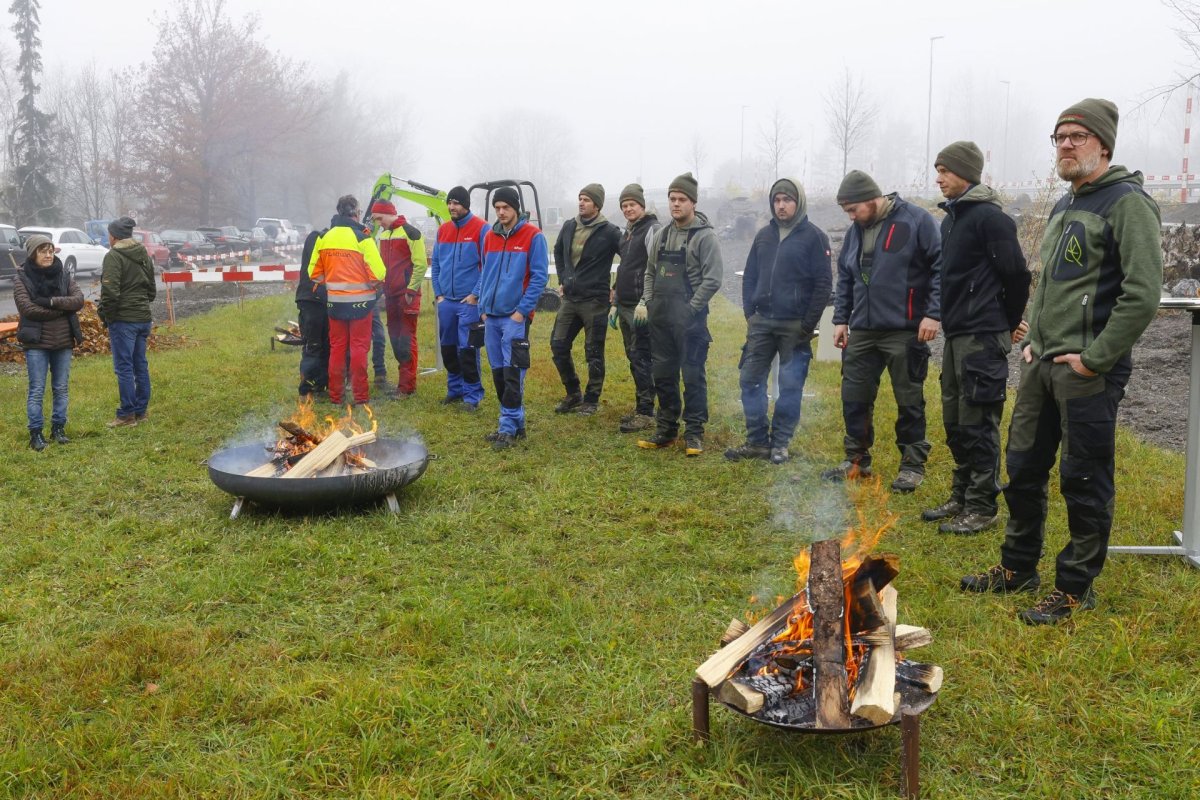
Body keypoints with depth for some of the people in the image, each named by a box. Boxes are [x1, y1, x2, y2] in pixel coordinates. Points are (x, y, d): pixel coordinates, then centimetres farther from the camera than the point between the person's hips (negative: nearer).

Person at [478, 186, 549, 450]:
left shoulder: (533, 236, -5)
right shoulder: (490, 237, 12)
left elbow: (539, 276, -8)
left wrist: (523, 310, -13)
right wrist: (483, 307, 10)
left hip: (515, 316, -6)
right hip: (491, 317, 6)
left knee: (512, 372, -8)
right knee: (498, 371, 9)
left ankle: (509, 427, -4)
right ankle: (513, 422, 18)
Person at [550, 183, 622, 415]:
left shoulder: (609, 232, -11)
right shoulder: (569, 227, 7)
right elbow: (558, 252, 25)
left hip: (595, 301, -6)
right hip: (570, 298, 6)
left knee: (594, 353, 2)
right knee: (558, 345, 6)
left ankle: (592, 400, 16)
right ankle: (573, 394, 21)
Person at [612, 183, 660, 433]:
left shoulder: (652, 229, -9)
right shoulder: (627, 233, 19)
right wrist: (615, 304, 24)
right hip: (625, 307, 9)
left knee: (642, 358, -9)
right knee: (633, 357, 12)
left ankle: (646, 413, -6)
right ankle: (641, 407, 19)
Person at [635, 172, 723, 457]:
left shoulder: (705, 236, -7)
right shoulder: (662, 235, 12)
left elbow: (712, 279, -13)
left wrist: (691, 308, -15)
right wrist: (646, 302, 7)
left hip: (690, 318, -6)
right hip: (660, 317, 6)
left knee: (693, 375, -1)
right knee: (662, 374, 11)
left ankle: (694, 432, 7)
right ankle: (666, 429, 22)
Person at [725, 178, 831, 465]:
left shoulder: (814, 236, -6)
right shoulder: (764, 235, 10)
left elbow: (823, 284, -8)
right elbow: (749, 277, 15)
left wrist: (808, 325, -12)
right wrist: (749, 314, 5)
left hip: (795, 325, -5)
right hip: (761, 322, 5)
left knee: (790, 385, 1)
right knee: (750, 379, 4)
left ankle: (780, 444, 12)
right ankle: (757, 441, 13)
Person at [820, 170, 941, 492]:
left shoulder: (916, 221, -8)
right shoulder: (855, 232, 12)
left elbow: (940, 267, -10)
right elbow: (844, 279, 19)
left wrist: (933, 313, -15)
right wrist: (841, 319, 13)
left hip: (904, 332, -6)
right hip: (862, 332, 6)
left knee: (909, 401, 3)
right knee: (854, 397, 9)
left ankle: (912, 465, 15)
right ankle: (857, 460, 24)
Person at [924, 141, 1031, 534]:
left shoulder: (989, 217, -13)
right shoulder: (951, 218, 15)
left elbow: (1016, 275, -13)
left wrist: (1008, 323, -2)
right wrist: (948, 319, 15)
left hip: (982, 338, -9)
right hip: (956, 335, 9)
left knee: (978, 424, -4)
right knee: (955, 421, 15)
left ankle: (982, 508, 5)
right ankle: (961, 497, 26)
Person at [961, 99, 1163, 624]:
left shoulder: (1127, 202, -11)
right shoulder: (1063, 206, 16)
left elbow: (1143, 294, -19)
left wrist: (1095, 358, -18)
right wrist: (1031, 340, 13)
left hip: (1088, 371, -8)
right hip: (1041, 364, 9)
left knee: (1085, 483, 2)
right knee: (1022, 468, 15)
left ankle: (1076, 587, 15)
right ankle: (1019, 567, 29)